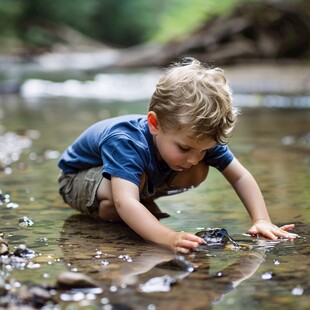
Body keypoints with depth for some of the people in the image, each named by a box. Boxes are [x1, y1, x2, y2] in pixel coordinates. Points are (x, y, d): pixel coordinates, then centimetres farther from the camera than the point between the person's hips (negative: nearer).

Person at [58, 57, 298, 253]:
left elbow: (241, 177, -18)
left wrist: (262, 221, -32)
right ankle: (105, 211, -7)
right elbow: (125, 202, -58)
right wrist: (168, 237, -72)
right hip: (77, 179, -6)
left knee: (198, 174, -14)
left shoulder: (200, 139, -26)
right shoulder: (126, 144, -45)